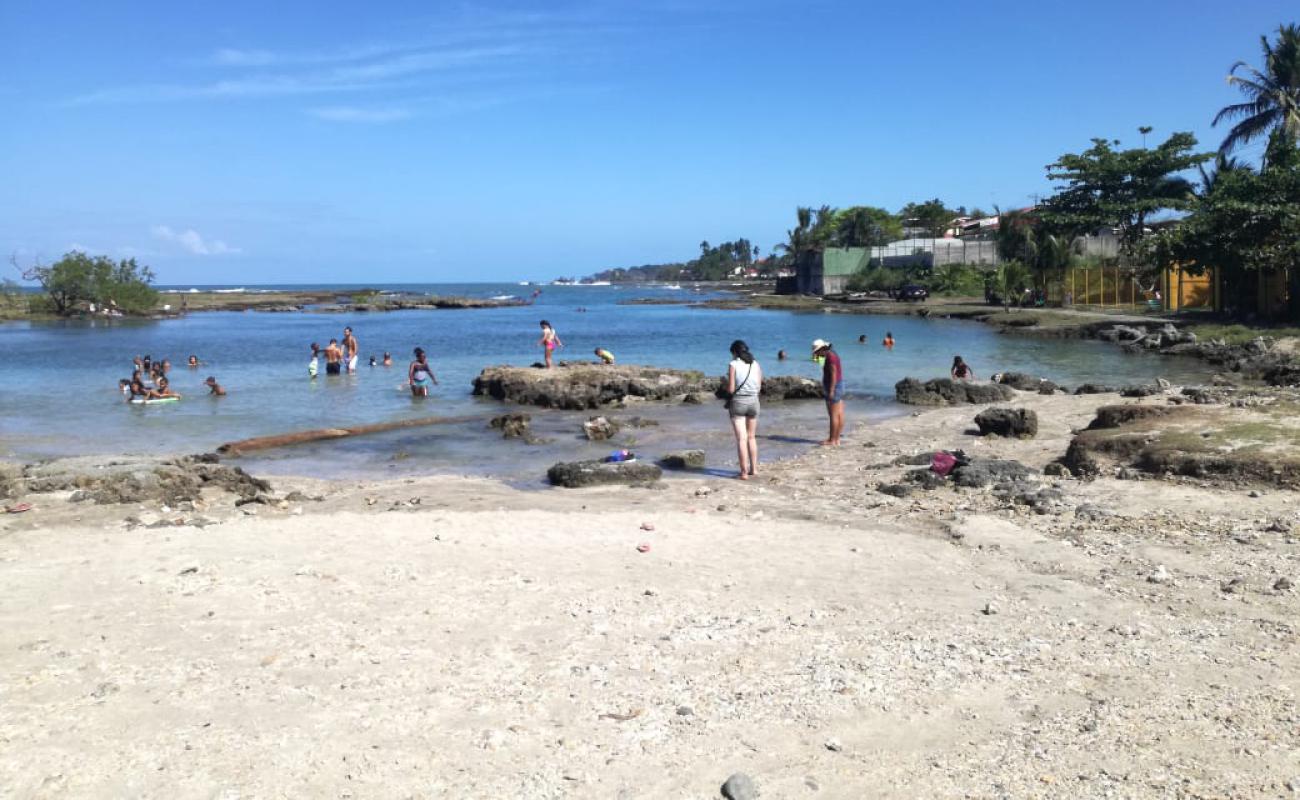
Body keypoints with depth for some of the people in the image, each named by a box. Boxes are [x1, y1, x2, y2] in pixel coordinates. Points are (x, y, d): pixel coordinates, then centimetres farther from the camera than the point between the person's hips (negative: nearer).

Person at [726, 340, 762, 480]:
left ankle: (744, 472, -6)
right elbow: (759, 387, 5)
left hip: (738, 401, -4)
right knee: (751, 437, 18)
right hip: (753, 400, 4)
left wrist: (726, 389, 9)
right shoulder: (755, 364, 4)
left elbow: (730, 389, -12)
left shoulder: (733, 364, -9)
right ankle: (754, 468, 21)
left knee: (741, 439, -4)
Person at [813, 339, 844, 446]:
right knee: (839, 415, 8)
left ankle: (832, 441, -6)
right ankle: (836, 439, 11)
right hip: (839, 387, 11)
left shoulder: (830, 356, -16)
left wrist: (831, 391, -23)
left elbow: (834, 374, -21)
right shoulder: (832, 355, 16)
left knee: (833, 415, -8)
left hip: (834, 388, -11)